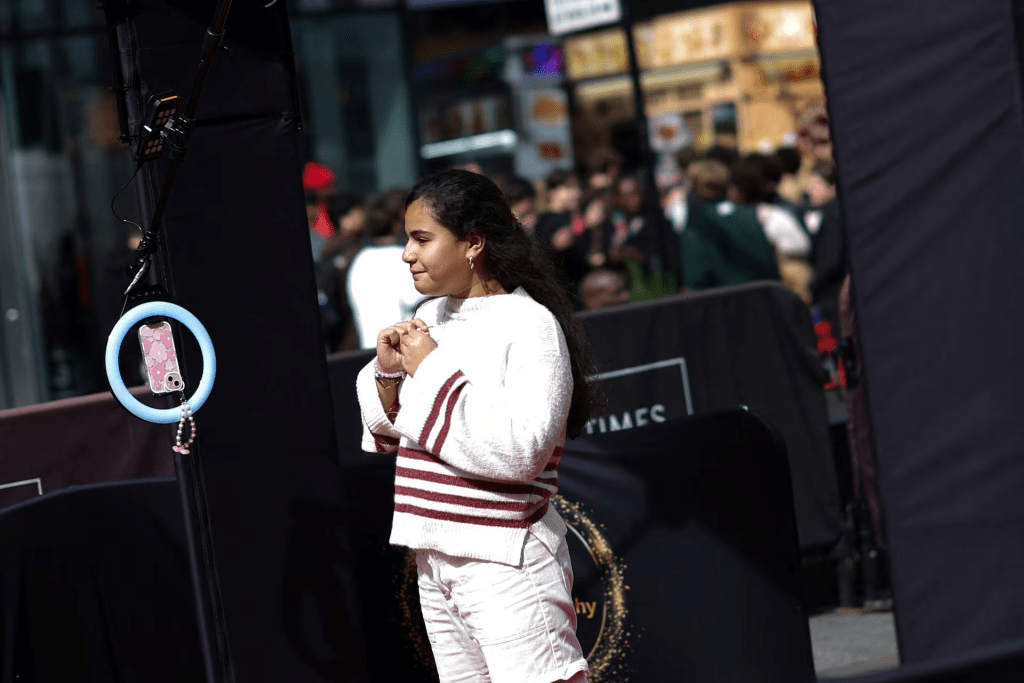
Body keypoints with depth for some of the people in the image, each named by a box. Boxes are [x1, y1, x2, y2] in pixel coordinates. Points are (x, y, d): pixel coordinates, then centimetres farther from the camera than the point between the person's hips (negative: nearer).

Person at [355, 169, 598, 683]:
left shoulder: (529, 324, -11)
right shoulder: (430, 318, 10)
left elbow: (521, 451, -22)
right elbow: (388, 436, 18)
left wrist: (432, 370, -16)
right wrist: (388, 374, -3)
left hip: (506, 561, -8)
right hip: (433, 555, 8)